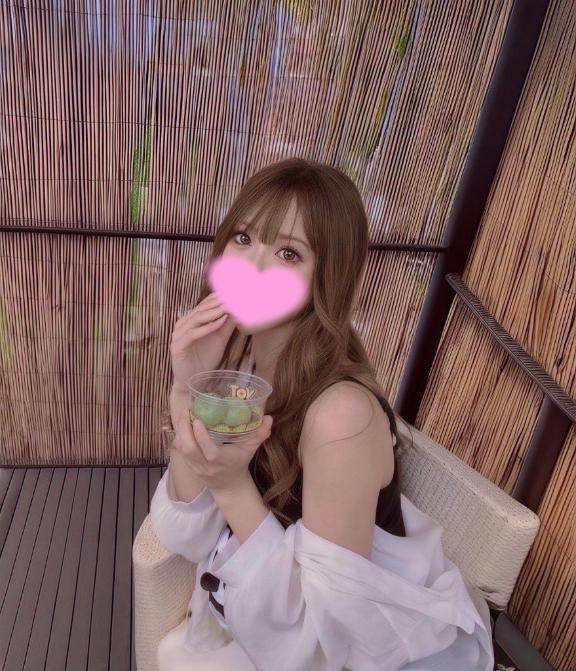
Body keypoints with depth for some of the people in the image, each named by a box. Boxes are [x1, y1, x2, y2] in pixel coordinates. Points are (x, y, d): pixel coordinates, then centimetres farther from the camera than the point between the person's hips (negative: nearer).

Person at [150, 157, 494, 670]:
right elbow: (187, 538, -13)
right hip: (278, 612, 5)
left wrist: (232, 488, -34)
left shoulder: (340, 412, -31)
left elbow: (323, 622, -24)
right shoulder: (232, 359, -12)